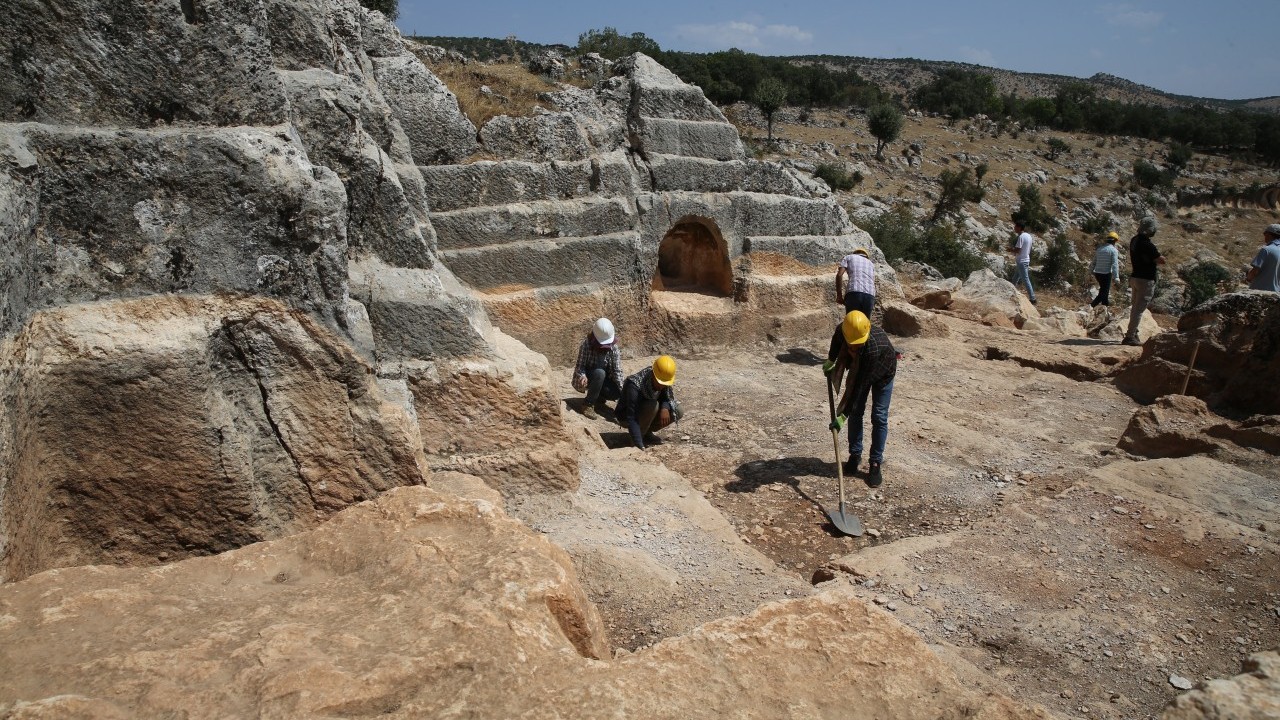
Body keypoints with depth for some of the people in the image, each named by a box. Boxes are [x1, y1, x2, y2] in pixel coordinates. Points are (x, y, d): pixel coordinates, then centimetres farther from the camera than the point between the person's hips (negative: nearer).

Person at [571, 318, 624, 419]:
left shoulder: (613, 347, -12)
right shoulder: (586, 344, -22)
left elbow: (617, 371, -16)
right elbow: (580, 366, -23)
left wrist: (622, 389, -27)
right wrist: (583, 376, -45)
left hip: (602, 380, 4)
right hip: (586, 378, -3)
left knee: (618, 392, -24)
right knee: (599, 373, -36)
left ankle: (600, 397, 11)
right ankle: (588, 404, -21)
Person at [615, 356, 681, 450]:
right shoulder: (634, 385, -36)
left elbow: (667, 398, -4)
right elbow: (631, 419, -39)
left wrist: (665, 408, -30)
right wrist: (640, 446, -46)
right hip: (626, 417, -7)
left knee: (678, 412, -12)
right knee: (652, 406, -34)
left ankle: (646, 431, 4)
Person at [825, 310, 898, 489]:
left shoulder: (874, 348, -46)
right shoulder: (843, 330, -32)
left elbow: (860, 386, -41)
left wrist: (843, 415, -40)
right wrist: (830, 361, 4)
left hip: (883, 373, -4)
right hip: (859, 370, 5)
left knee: (879, 416, -8)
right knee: (855, 412, 1)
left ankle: (876, 463, 1)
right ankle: (855, 455, 15)